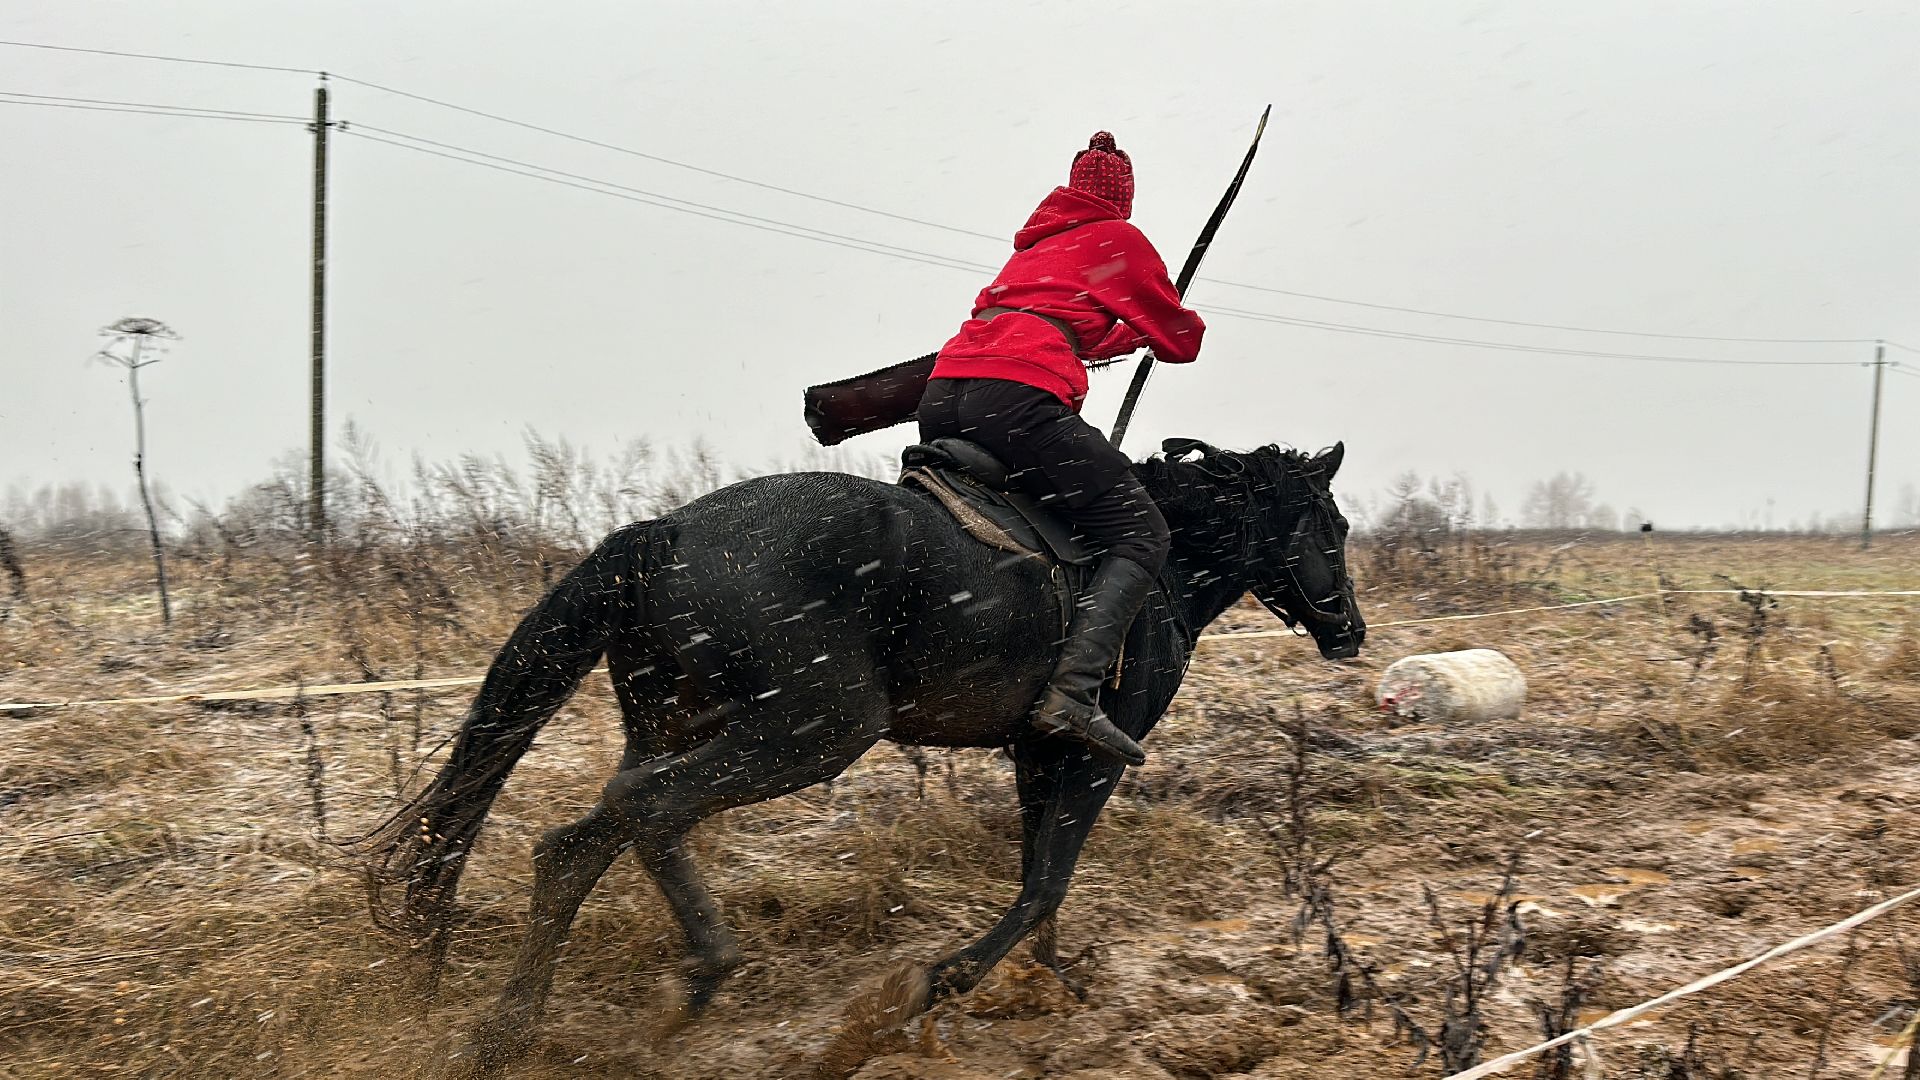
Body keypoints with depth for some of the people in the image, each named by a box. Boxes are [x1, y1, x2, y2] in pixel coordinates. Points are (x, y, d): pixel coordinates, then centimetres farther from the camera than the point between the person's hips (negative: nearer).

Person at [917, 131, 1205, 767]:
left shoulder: (1034, 243, 33)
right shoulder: (1120, 239, 13)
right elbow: (1180, 342, 18)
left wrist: (1132, 334, 58)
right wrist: (1186, 328, 41)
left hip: (941, 393, 8)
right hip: (1020, 398, -7)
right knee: (1142, 536, -4)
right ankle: (1072, 690, -23)